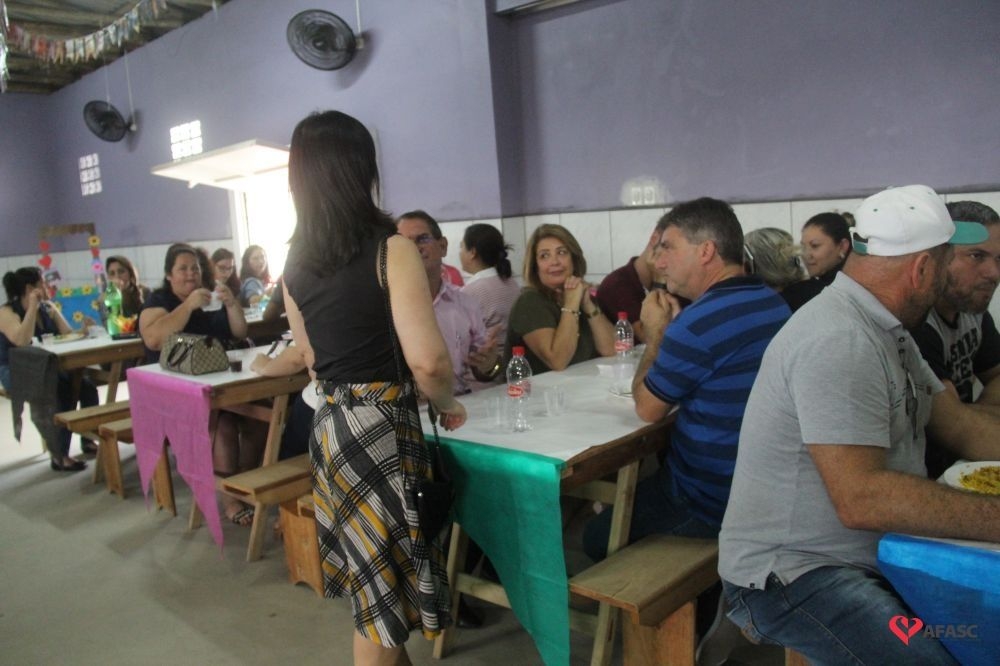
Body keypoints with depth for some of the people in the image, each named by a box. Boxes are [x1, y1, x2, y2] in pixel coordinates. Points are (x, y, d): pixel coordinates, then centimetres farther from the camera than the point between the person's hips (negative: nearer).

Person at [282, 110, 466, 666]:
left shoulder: (295, 263, 7)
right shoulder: (391, 249, -15)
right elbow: (427, 360, -21)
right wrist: (449, 406, -2)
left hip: (330, 426, 7)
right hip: (381, 428, -7)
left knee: (374, 574, 23)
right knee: (385, 590, 9)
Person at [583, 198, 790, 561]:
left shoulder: (701, 320, -26)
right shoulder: (773, 303, 3)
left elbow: (648, 408, -12)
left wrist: (657, 333, -3)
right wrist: (673, 331, 4)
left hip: (711, 504, -9)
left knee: (596, 537, 10)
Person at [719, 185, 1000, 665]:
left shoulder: (888, 330, 9)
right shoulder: (839, 341, -22)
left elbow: (960, 424, 15)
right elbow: (861, 498, -28)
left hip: (874, 554, 9)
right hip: (790, 571, -9)